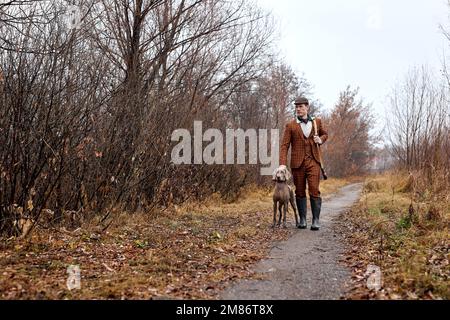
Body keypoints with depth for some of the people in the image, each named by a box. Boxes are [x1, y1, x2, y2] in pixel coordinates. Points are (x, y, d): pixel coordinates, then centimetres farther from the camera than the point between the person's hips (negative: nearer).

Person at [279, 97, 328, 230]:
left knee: (314, 191, -7)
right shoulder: (290, 126, 0)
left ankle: (316, 220, -1)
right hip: (297, 163, 0)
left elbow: (325, 134, 24)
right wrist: (282, 164, -16)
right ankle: (302, 219, 17)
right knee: (300, 192, 7)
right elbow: (284, 146, -5)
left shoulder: (317, 122, 7)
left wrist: (320, 140, 0)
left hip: (313, 161, 0)